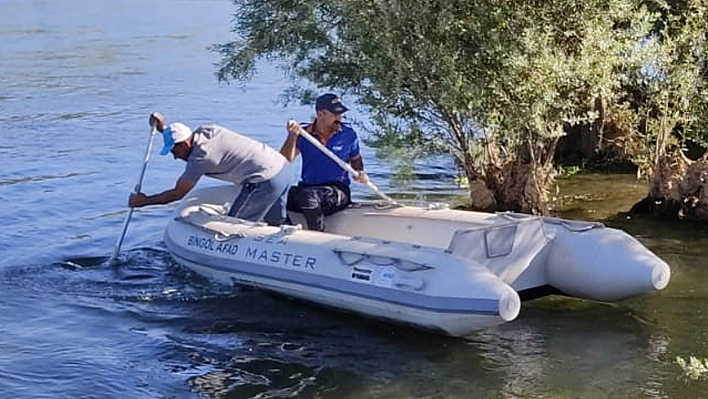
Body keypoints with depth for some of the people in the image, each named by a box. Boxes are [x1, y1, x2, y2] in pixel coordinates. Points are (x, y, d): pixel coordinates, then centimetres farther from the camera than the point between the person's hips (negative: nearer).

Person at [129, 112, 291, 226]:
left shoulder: (201, 157, -14)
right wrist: (162, 128, 19)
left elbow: (177, 194, -4)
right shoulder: (204, 130, 9)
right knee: (278, 223, 21)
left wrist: (144, 201, 6)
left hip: (266, 181, -9)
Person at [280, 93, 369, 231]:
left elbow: (355, 159, 23)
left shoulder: (348, 134, 6)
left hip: (338, 191, -2)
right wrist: (292, 137, -21)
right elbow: (285, 160, -8)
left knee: (307, 195, -36)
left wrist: (360, 172, 2)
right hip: (306, 187, 2)